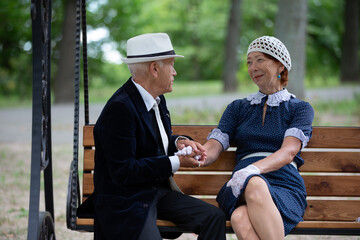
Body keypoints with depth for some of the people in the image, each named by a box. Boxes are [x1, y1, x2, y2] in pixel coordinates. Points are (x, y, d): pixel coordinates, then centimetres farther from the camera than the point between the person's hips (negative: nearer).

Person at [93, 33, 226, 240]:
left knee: (215, 217, -7)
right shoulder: (119, 108, -20)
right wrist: (176, 162, -18)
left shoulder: (157, 100, 10)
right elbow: (122, 172, -22)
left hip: (158, 191, 9)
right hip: (125, 202, -9)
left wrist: (178, 142, 2)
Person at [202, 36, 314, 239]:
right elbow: (212, 149, 12)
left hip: (285, 186, -2)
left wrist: (254, 169, -25)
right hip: (242, 186, 2)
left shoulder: (300, 108, 16)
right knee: (241, 219, -39)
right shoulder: (238, 108, 26)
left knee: (257, 188, -42)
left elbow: (289, 151, -3)